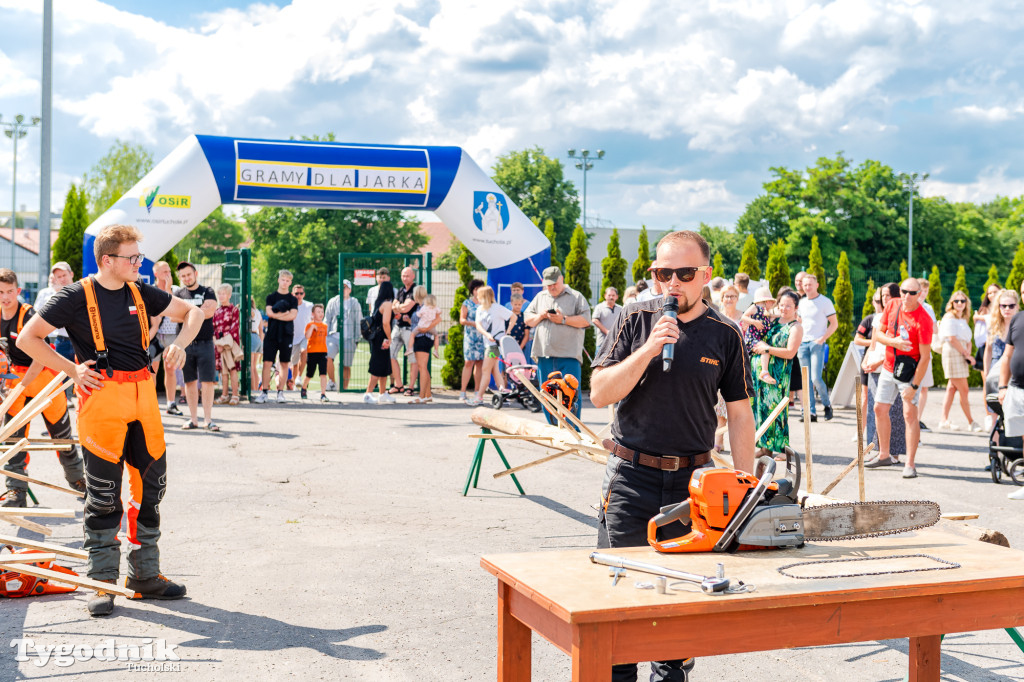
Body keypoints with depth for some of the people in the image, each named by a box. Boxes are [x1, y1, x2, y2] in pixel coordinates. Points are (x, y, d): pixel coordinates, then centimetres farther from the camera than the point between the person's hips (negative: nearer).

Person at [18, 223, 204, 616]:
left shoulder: (140, 293, 9)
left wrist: (180, 343, 1)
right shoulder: (76, 297, -4)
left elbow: (192, 312, 19)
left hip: (143, 395, 5)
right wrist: (71, 370, -7)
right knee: (104, 495, 0)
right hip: (102, 397, -5)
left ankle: (145, 576, 21)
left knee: (151, 486, 8)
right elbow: (28, 339, -1)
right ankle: (103, 583, 12)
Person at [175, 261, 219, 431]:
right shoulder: (178, 295, 11)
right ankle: (193, 419, 11)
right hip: (185, 343, 2)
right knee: (190, 382, 5)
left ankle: (208, 419, -2)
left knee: (207, 382, -6)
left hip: (205, 342, -2)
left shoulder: (207, 292, 6)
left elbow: (210, 311, -10)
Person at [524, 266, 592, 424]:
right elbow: (527, 320, 20)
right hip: (545, 355, 5)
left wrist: (564, 320, -12)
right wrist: (540, 316, 0)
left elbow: (585, 320, -4)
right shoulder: (540, 297, 20)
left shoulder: (576, 297, 6)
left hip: (569, 357, -5)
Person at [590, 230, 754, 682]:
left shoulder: (725, 336, 2)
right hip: (631, 476, -1)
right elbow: (600, 393, -7)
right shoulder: (637, 320, 0)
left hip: (693, 479, 1)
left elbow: (739, 413, 5)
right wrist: (648, 350, -19)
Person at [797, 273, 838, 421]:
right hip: (803, 343, 6)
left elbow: (834, 324, -3)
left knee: (816, 378, -14)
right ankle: (811, 412, 5)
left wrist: (822, 339, -12)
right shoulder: (801, 303, 14)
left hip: (817, 344, -5)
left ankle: (827, 405, 9)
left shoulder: (825, 302, -2)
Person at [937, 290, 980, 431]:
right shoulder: (950, 317, -6)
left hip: (962, 355, 8)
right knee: (964, 391, -5)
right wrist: (967, 354, -11)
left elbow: (968, 340, 18)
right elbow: (952, 339, -14)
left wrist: (968, 354, -1)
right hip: (952, 353, -8)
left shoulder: (963, 319, 21)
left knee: (952, 388, 7)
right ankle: (971, 422, 1)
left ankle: (944, 420, 8)